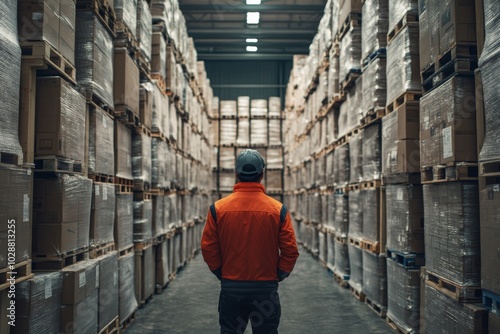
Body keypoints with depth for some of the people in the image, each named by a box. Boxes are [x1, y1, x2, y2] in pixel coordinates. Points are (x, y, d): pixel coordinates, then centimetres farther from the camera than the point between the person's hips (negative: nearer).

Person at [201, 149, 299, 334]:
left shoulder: (218, 208, -7)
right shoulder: (278, 209, -8)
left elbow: (208, 248, -5)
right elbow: (290, 250, -8)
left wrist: (222, 274, 8)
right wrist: (278, 275, 7)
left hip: (230, 288, 1)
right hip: (266, 289, 0)